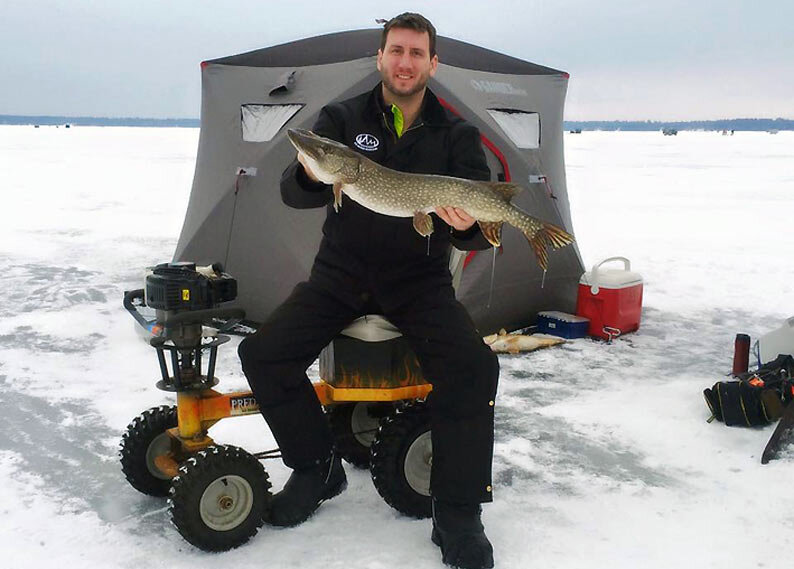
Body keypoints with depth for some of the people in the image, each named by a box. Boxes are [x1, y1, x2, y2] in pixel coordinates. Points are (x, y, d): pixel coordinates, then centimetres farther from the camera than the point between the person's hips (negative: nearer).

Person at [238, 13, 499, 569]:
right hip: (342, 272, 1)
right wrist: (311, 174, -35)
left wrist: (468, 225, -30)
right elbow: (293, 194, -12)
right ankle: (318, 468, 6)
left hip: (421, 278, -1)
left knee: (474, 366, -26)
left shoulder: (458, 135, 0)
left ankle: (457, 515, -11)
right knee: (263, 354, -17)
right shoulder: (341, 119, 0)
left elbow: (479, 229, -6)